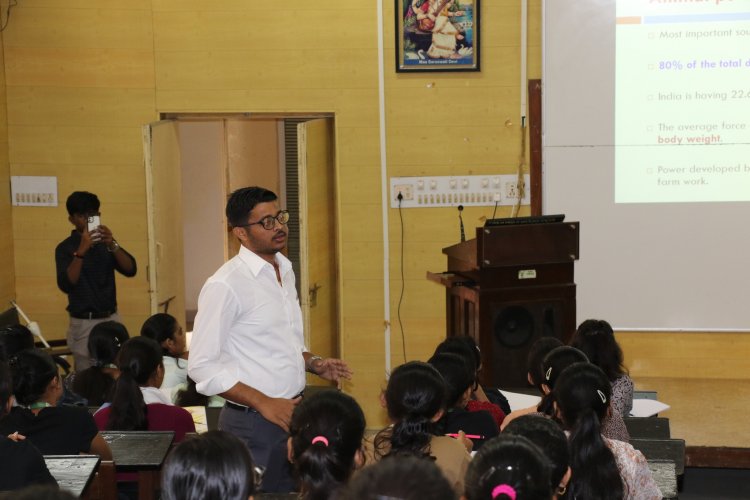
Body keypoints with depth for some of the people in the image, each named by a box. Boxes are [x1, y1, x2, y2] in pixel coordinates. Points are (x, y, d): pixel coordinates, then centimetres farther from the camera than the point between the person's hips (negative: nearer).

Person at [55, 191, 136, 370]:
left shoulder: (105, 242, 8)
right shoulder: (65, 248, -6)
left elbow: (130, 270, -4)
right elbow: (66, 285, -20)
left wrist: (113, 245, -19)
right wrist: (81, 251, -29)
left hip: (111, 318, 4)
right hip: (83, 323, -4)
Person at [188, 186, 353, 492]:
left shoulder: (285, 271, 10)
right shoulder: (225, 285, -16)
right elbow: (202, 366, -17)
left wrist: (313, 363, 3)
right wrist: (263, 403, -20)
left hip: (294, 411, 7)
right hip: (253, 424, -7)